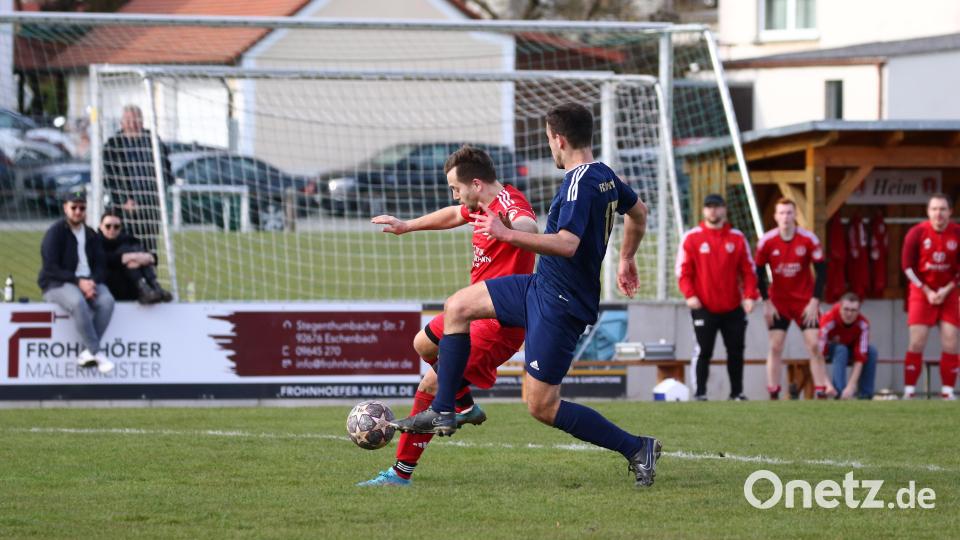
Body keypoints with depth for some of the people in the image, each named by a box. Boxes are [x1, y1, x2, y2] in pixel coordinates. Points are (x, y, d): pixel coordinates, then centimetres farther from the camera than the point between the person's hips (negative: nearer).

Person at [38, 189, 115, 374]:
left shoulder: (91, 235, 15)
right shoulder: (55, 232, -3)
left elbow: (101, 266, 12)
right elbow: (51, 268, -12)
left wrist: (92, 282, -11)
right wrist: (78, 281, -19)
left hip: (89, 282, 5)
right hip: (57, 284, -5)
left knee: (107, 300, -27)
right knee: (78, 301, -38)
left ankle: (88, 352, -28)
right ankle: (96, 353, -36)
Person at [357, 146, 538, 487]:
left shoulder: (509, 203, -25)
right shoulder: (484, 204, 6)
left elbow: (529, 227, -51)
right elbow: (454, 215, 29)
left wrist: (509, 226, -73)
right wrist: (408, 226, 40)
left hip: (497, 324, -11)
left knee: (430, 385, -12)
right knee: (424, 345, 31)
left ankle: (402, 474, -5)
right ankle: (465, 408, 43)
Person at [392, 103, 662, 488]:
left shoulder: (580, 183, -23)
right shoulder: (605, 177, 7)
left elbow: (567, 244, -35)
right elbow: (639, 211, 25)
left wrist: (507, 234, -33)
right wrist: (626, 260, 39)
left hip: (561, 305, -10)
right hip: (541, 287, 10)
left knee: (542, 407, -6)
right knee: (457, 307, 12)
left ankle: (636, 448, 0)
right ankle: (442, 412, 12)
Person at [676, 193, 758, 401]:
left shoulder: (737, 238, 6)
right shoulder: (691, 238, 0)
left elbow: (748, 269, 7)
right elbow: (683, 270, -1)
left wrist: (749, 295, -5)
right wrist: (690, 294, -14)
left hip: (733, 308, 2)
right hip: (704, 307, -2)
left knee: (736, 351, 5)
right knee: (704, 351, -4)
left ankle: (737, 392, 14)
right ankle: (700, 393, 3)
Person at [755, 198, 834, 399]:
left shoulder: (809, 239, -10)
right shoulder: (766, 241, -9)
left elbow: (821, 271, -5)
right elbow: (759, 273, 0)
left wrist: (814, 301, -10)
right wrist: (766, 303, -5)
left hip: (805, 301, 0)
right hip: (778, 301, 0)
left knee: (814, 345, -6)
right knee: (775, 346, -5)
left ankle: (822, 391, -1)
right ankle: (773, 396, -2)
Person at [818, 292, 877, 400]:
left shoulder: (863, 324, -26)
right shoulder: (828, 321, -35)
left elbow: (860, 358, -30)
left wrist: (851, 385, -40)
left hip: (850, 348, 3)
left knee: (871, 351, -25)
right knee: (841, 350, -35)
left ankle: (865, 394, -17)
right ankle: (839, 393, -35)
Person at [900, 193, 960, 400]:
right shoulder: (917, 233, -7)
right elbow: (907, 266, -5)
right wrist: (927, 291, -10)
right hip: (921, 291, -1)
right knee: (916, 343, -8)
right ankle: (909, 392, -4)